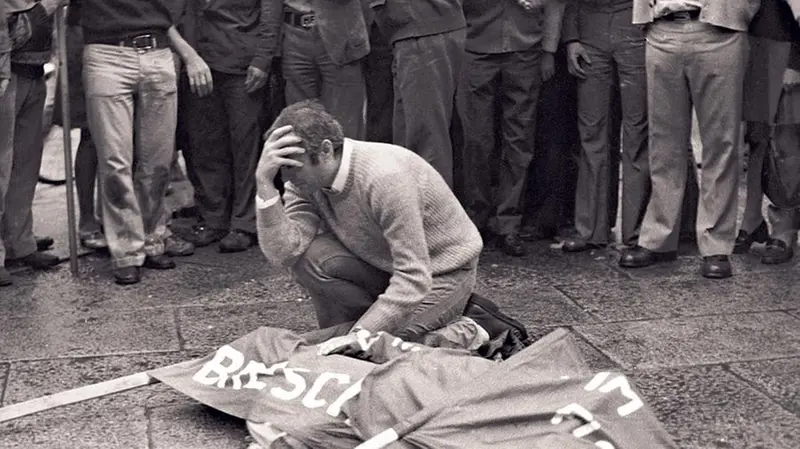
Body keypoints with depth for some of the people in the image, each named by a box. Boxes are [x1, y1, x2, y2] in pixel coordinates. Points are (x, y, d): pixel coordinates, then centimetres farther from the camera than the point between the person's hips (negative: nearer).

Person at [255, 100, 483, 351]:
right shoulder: (306, 182, -12)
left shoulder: (386, 178, -33)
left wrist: (359, 335, -35)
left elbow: (414, 279, -33)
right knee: (307, 256, -19)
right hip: (383, 265, 6)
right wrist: (264, 182, -32)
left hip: (443, 274, -6)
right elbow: (282, 253, -24)